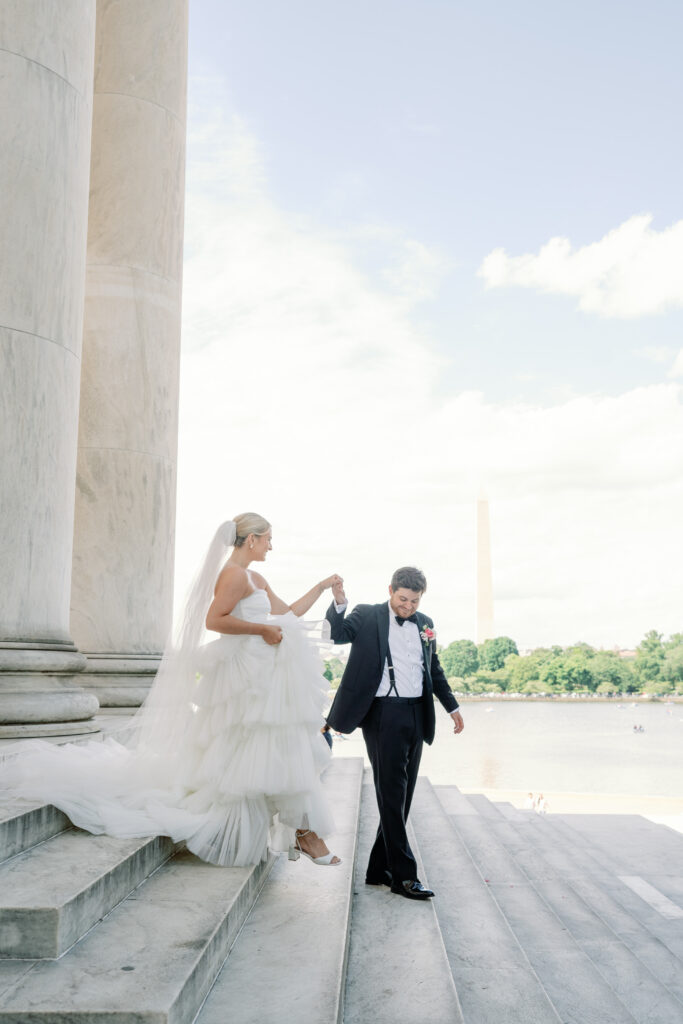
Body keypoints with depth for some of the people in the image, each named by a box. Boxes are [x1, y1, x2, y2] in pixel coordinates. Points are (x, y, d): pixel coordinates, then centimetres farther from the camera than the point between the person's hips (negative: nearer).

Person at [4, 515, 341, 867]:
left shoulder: (255, 580, 18)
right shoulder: (234, 574, -11)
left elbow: (288, 613, 24)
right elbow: (214, 619, -22)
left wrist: (321, 587, 22)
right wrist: (262, 629, -19)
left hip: (263, 676, 10)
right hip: (248, 677, -9)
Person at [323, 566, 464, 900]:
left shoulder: (425, 624, 14)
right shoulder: (367, 616, 0)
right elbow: (339, 633, -14)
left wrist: (452, 706, 24)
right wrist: (339, 603, -31)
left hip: (416, 716, 6)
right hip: (383, 714, -6)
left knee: (401, 797, 9)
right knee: (392, 795, -5)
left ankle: (379, 869, 19)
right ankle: (404, 874, 1)